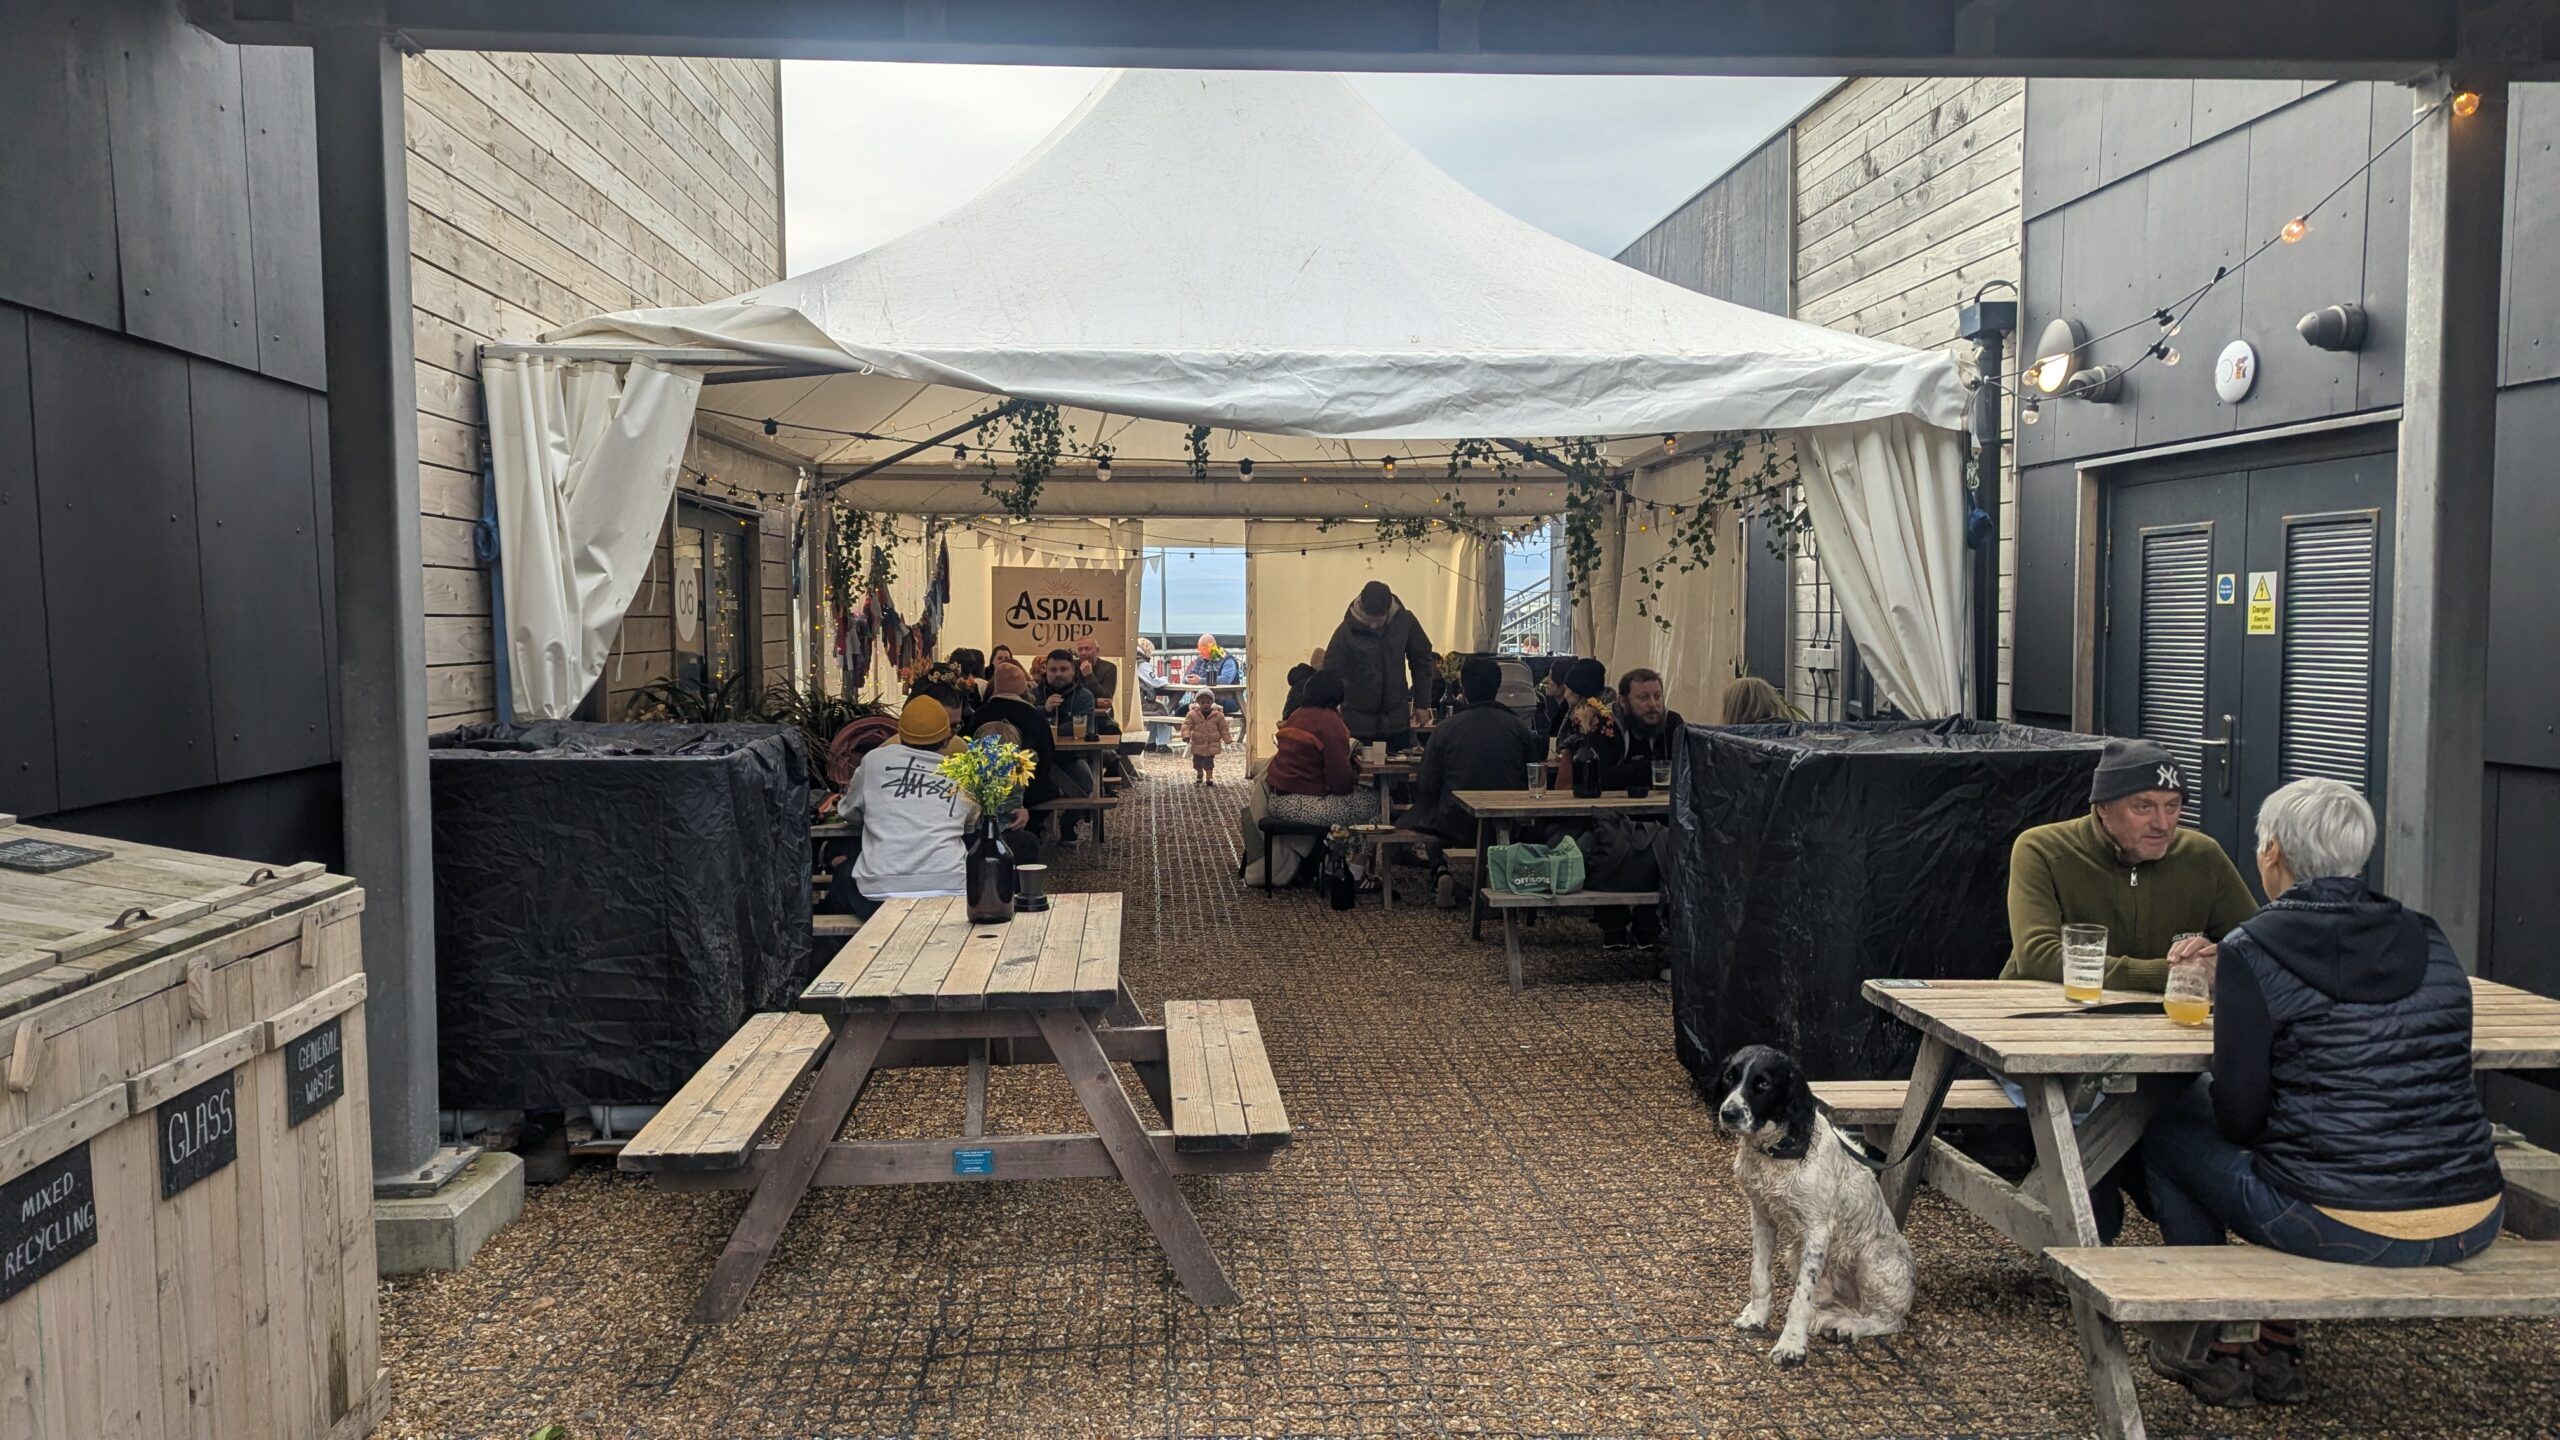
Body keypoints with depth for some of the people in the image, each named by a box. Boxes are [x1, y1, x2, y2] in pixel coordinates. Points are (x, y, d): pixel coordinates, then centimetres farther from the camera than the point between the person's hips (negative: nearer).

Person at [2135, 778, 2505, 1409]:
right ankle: (2279, 1350, 36)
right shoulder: (2429, 941, 8)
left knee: (2165, 1133, 17)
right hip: (2475, 1222, 7)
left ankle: (2216, 1352, 27)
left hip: (2348, 1231, -6)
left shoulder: (2252, 952, -10)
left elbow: (2240, 1116, -10)